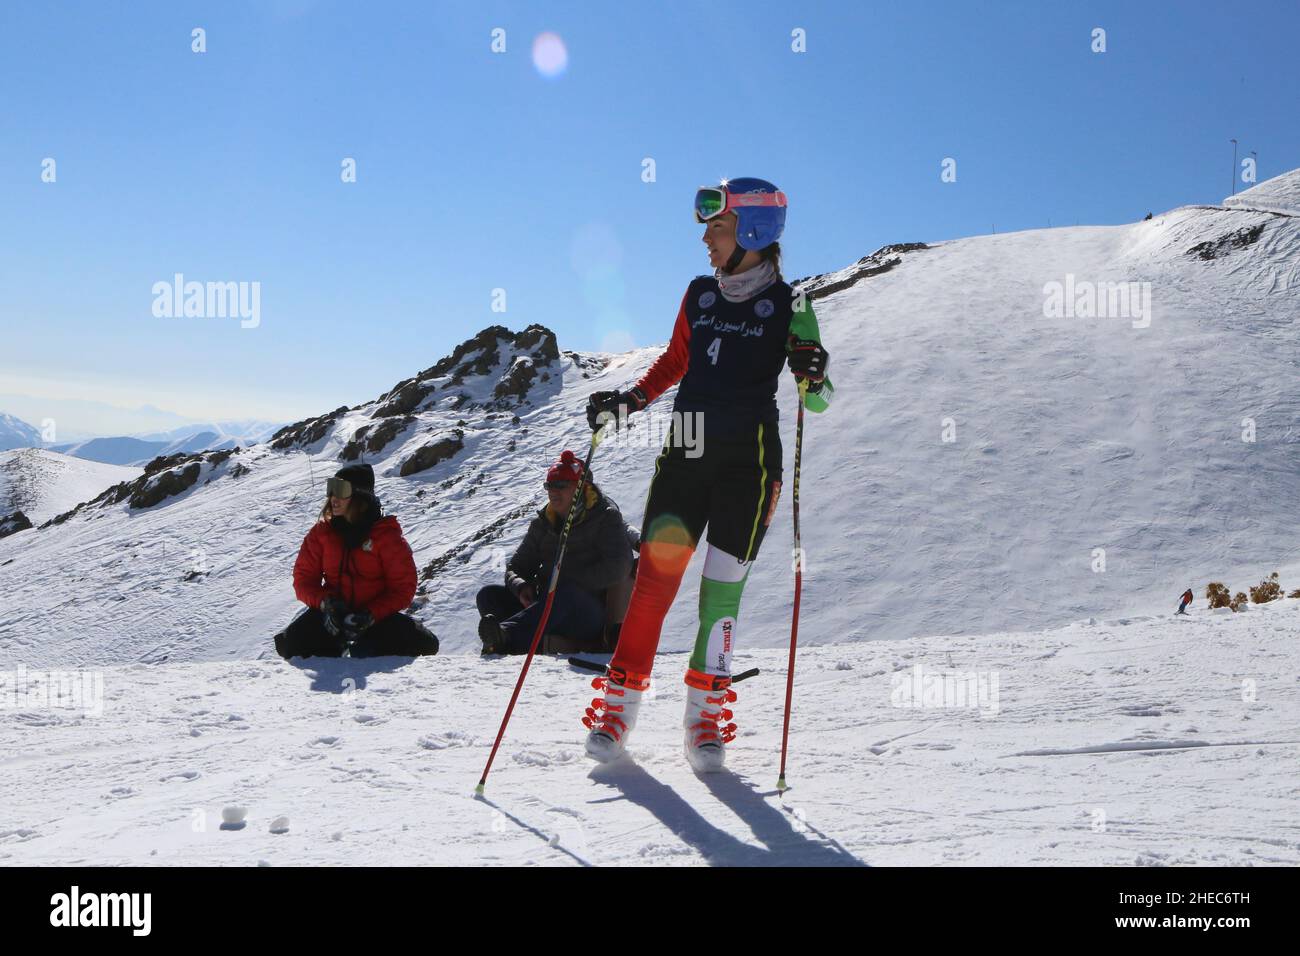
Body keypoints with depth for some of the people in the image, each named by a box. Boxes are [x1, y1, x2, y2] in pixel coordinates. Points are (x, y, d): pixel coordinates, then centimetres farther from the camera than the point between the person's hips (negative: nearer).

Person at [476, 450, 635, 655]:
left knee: (565, 594, -38)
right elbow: (517, 565, 20)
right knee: (489, 595, -12)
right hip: (547, 605, 6)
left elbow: (619, 566, -10)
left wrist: (569, 582, -16)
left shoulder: (605, 517, 3)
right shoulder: (542, 523, 18)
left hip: (590, 612, -6)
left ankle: (505, 637, -59)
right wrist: (521, 586, -5)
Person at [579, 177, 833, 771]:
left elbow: (817, 402, -2)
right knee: (655, 576, -6)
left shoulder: (788, 305, -1)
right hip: (686, 451, 3)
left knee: (722, 589, -2)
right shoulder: (699, 294, 11)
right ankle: (618, 705, 2)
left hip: (749, 459, -3)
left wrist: (813, 376, -24)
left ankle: (706, 716, 13)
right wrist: (625, 404, 9)